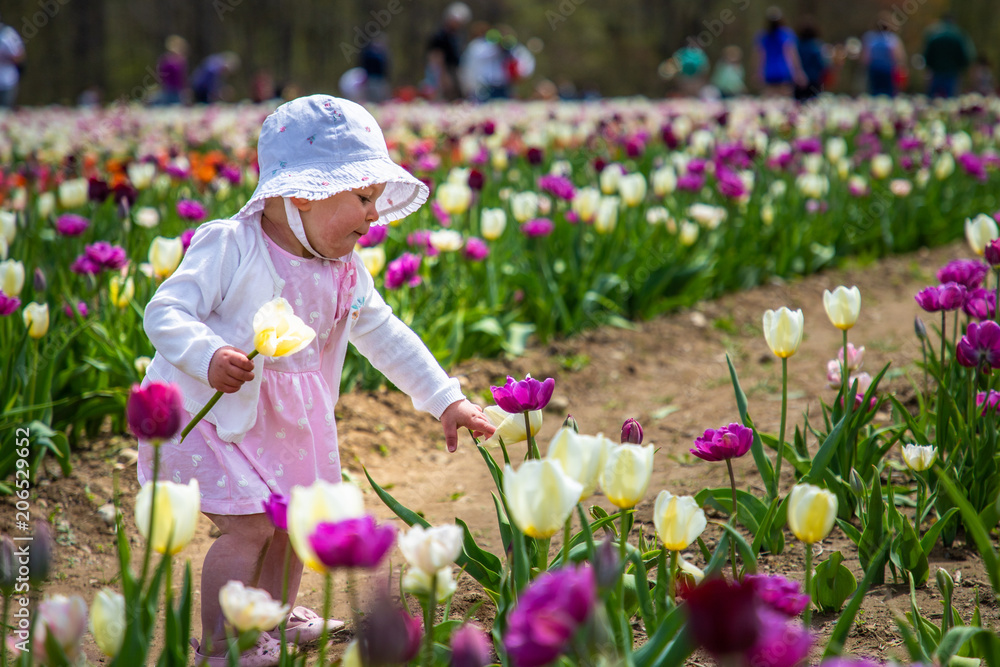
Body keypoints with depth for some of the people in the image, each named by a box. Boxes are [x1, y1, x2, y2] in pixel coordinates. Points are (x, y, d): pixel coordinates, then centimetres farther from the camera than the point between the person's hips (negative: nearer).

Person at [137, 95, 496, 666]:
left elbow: (386, 335, 8)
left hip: (287, 421, 8)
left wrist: (447, 401, 4)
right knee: (251, 525, -14)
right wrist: (210, 355, -42)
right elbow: (165, 311, -23)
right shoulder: (229, 245, -20)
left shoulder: (345, 272, 1)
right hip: (207, 411, -8)